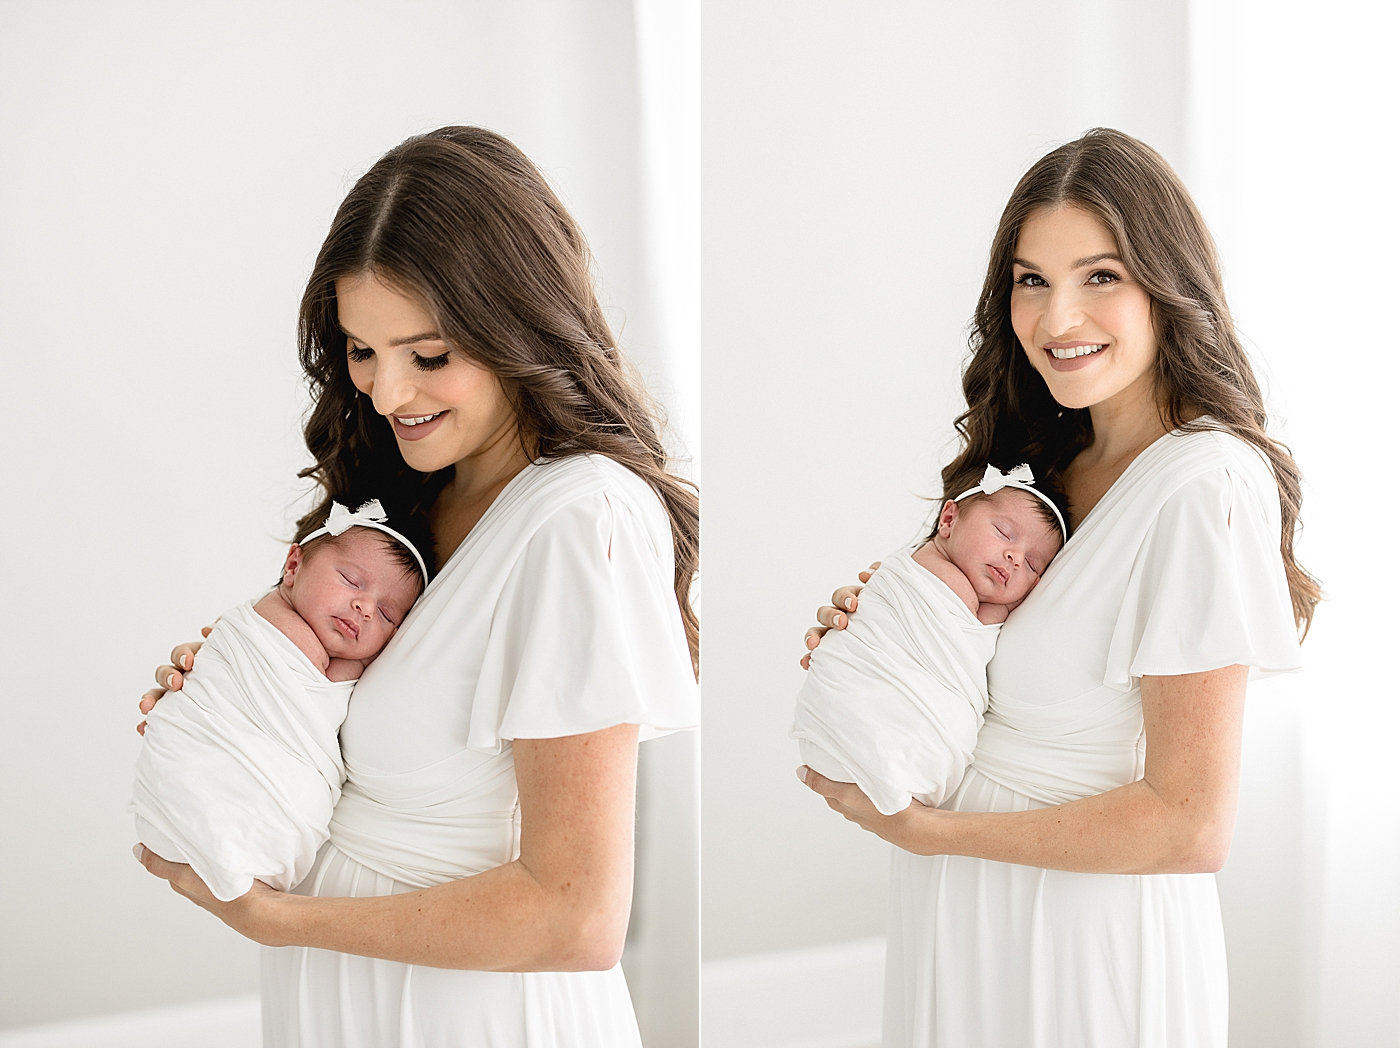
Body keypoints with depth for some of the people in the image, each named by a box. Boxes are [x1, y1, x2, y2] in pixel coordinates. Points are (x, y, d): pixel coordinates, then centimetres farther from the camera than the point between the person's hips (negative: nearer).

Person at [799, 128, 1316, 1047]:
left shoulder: (1203, 486, -21)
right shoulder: (1057, 461, 6)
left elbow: (1190, 826, -23)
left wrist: (918, 827, -17)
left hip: (1086, 934, -8)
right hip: (970, 921, 8)